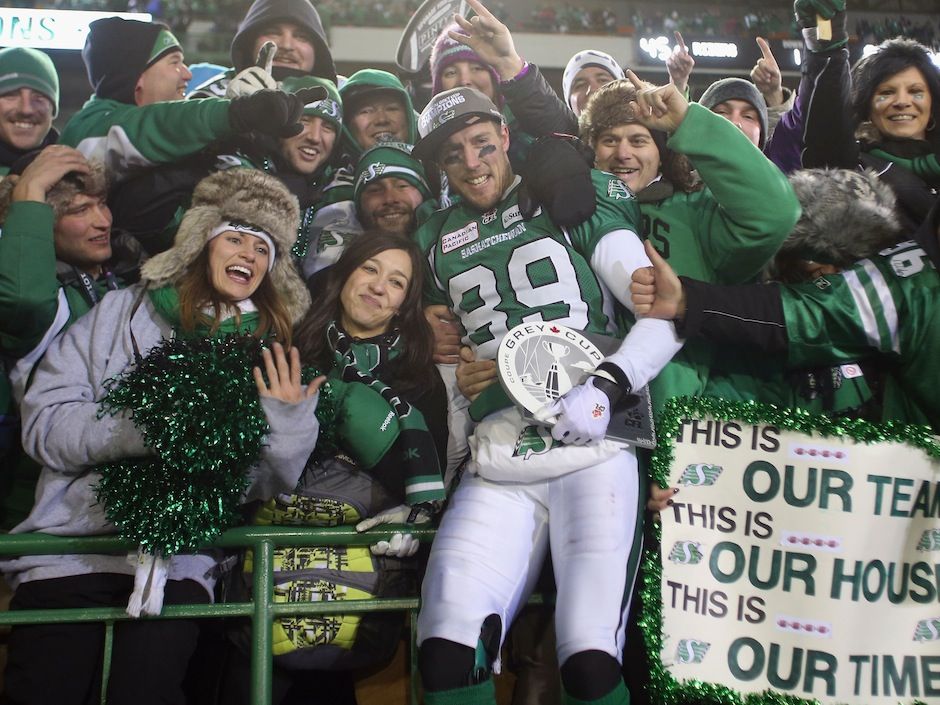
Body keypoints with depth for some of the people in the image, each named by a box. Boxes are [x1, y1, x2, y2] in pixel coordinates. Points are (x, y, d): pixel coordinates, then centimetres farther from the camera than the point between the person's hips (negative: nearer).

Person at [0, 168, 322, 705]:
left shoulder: (271, 354, 11)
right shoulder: (123, 312, 7)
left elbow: (265, 485, 6)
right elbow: (44, 425, -2)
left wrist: (288, 424, -12)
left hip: (182, 555, 1)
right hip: (75, 538, 0)